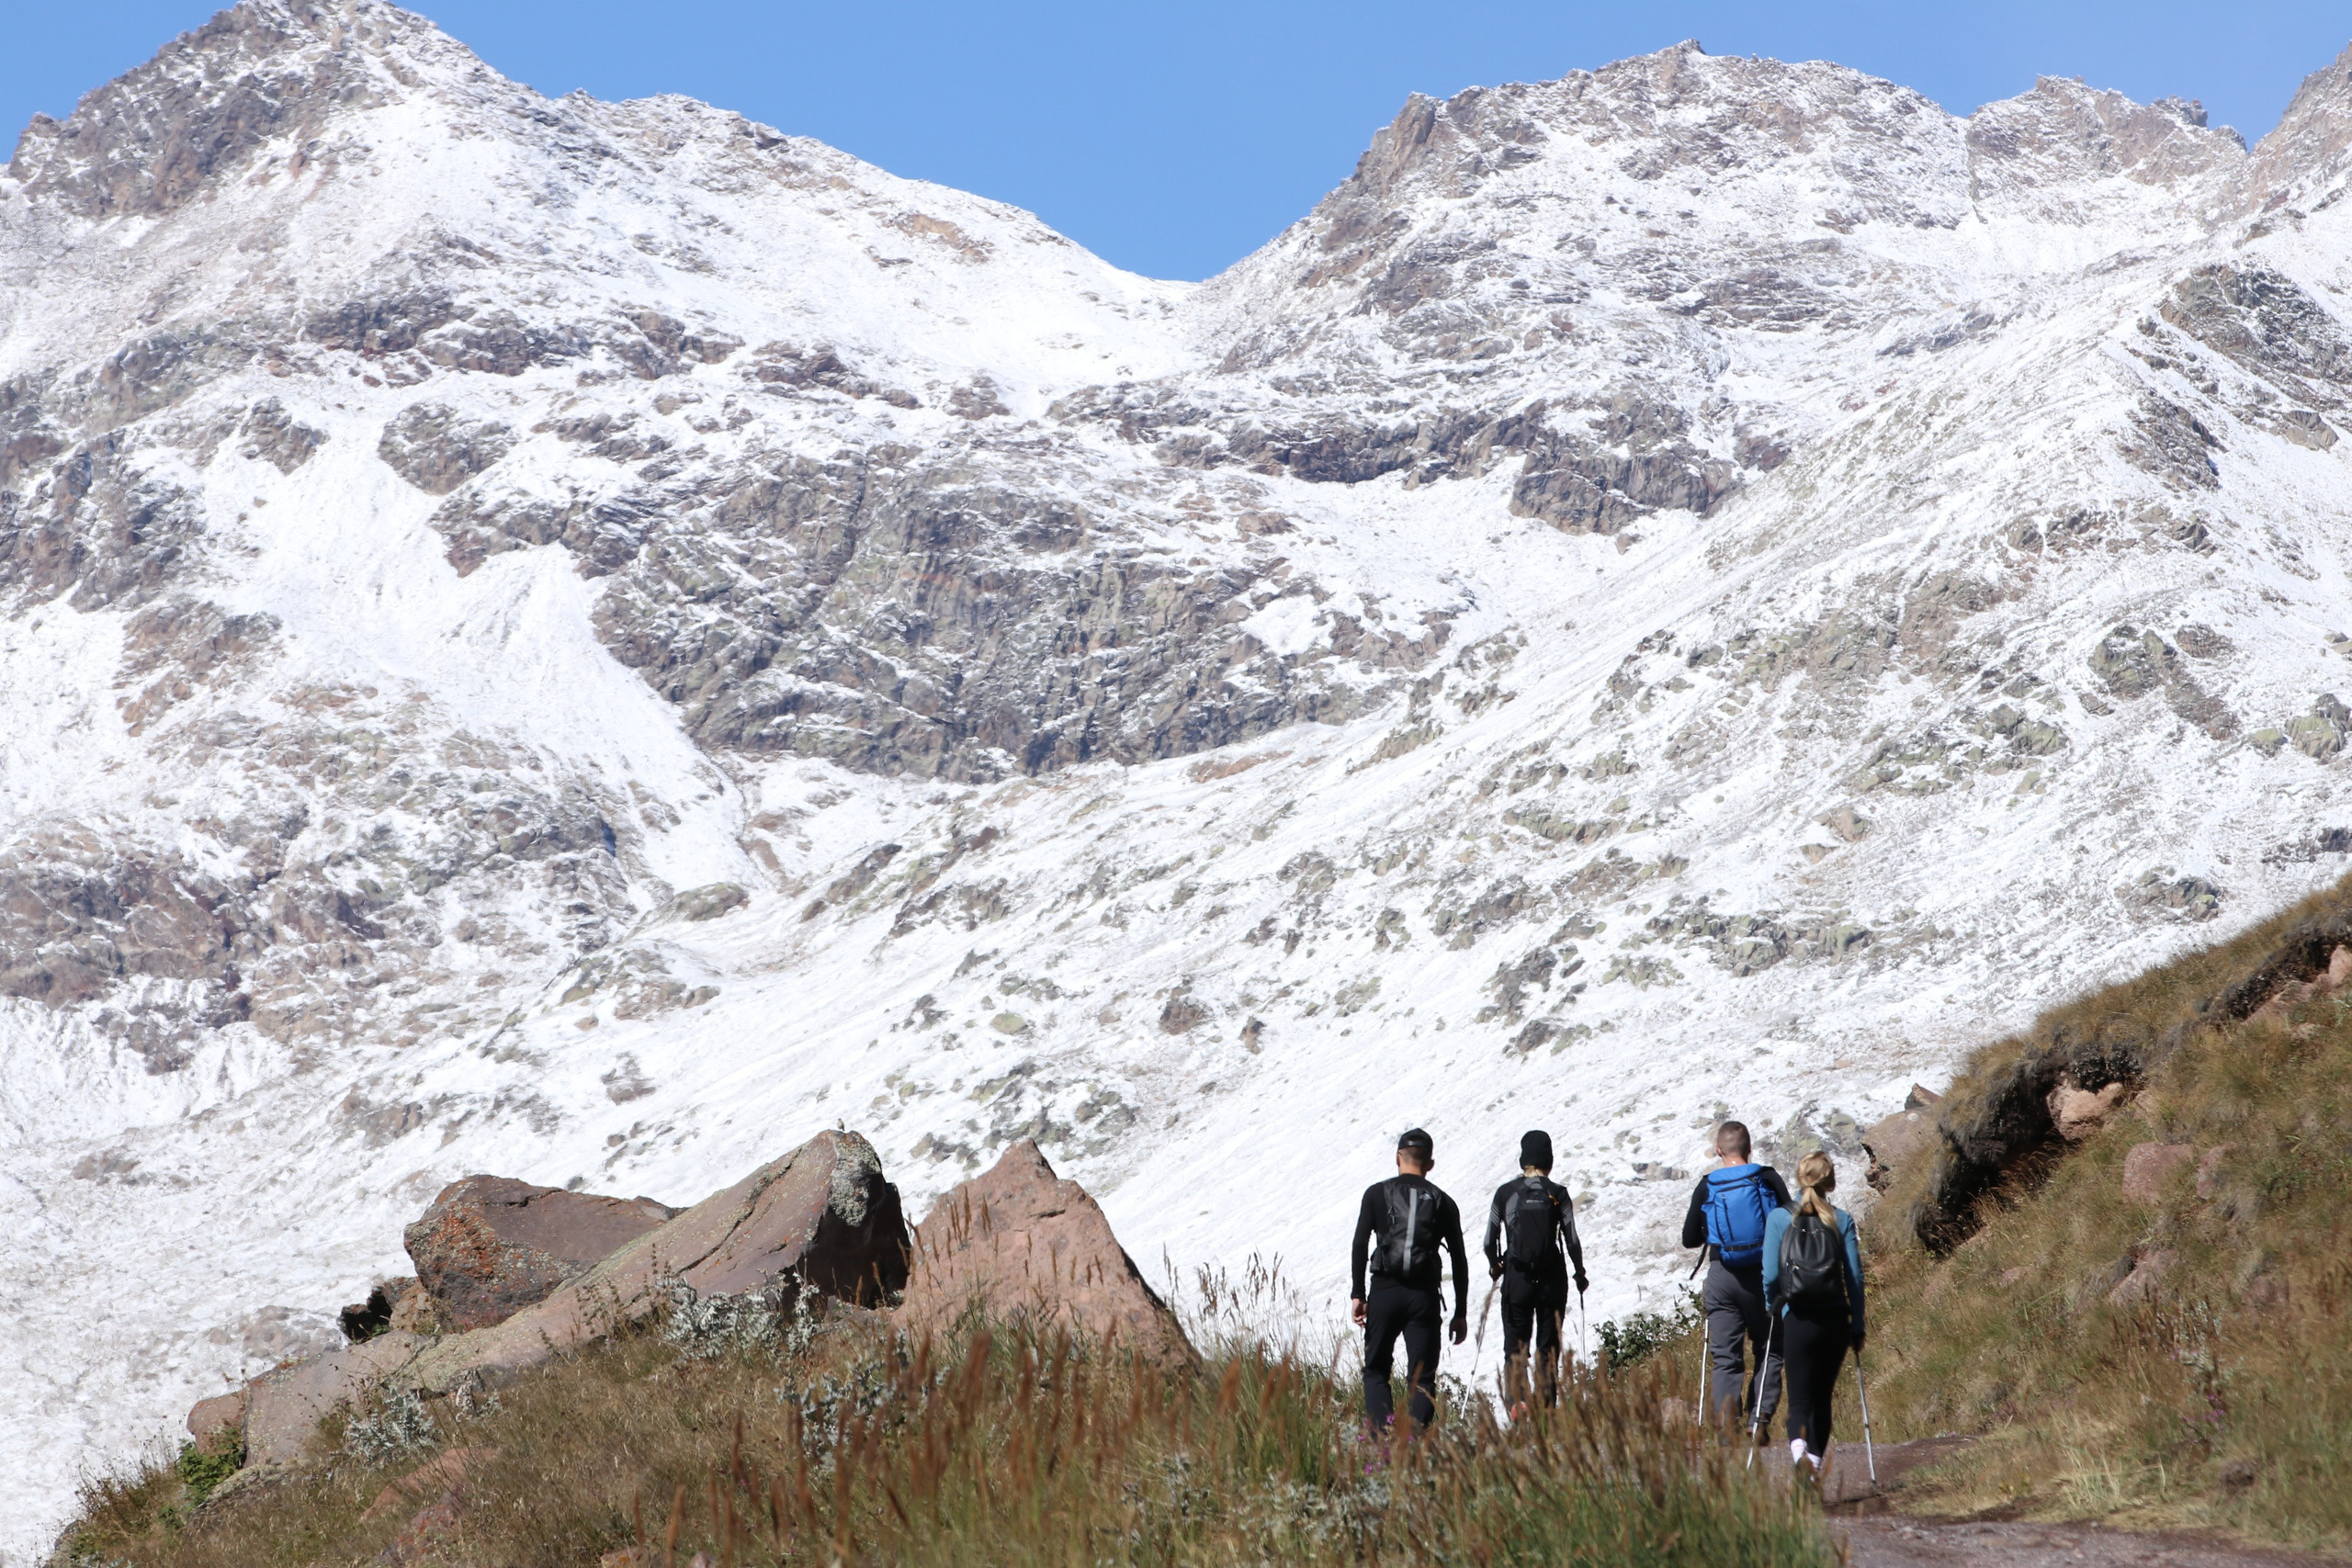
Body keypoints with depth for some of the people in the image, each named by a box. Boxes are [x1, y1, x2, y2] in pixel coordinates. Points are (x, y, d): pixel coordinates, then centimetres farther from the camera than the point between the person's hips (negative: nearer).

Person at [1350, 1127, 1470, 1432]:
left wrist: (1357, 1295, -1)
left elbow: (1360, 1245, -5)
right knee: (1422, 1377, 4)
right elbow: (1459, 1260, 7)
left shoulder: (1377, 1193, 4)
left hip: (1384, 1292, -1)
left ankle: (1382, 1434, -8)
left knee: (1376, 1369, 11)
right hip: (1424, 1296, 1)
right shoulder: (1442, 1202, 8)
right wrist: (1460, 1313, 11)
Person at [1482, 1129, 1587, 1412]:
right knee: (1549, 1347, 9)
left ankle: (1517, 1400, -13)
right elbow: (1572, 1241, -5)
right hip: (1552, 1278, 0)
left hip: (1516, 1278, 0)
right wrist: (1580, 1273, 12)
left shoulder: (1505, 1192, -1)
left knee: (1515, 1345, 7)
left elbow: (1490, 1241, 1)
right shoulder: (1558, 1194, -3)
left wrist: (1495, 1266, 21)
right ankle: (1546, 1406, 3)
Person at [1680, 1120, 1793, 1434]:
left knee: (1724, 1356, 4)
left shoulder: (1706, 1188, 1)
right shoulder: (1768, 1179, -2)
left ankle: (1727, 1420, -12)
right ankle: (1759, 1415, 0)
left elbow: (1689, 1239, 6)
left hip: (1722, 1277, 1)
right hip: (1763, 1276, -1)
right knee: (1769, 1350, 12)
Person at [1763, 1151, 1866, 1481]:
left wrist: (1772, 1311, 13)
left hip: (1798, 1320, -1)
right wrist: (1857, 1326, 6)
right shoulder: (1841, 1220, -1)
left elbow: (1770, 1275, -6)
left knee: (1800, 1398, 0)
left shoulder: (1780, 1219, -3)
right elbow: (1854, 1277, -2)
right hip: (1835, 1320, 1)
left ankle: (1799, 1447, -27)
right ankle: (1815, 1461, 19)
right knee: (1822, 1397, 17)